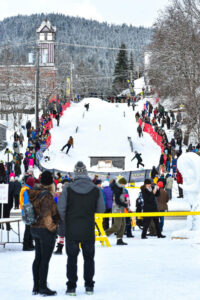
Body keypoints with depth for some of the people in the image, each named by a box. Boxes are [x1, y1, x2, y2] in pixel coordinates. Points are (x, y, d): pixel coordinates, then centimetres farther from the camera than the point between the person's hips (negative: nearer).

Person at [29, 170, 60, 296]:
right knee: (45, 259, -1)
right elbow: (46, 215, -24)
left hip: (34, 228, 9)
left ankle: (36, 287, 20)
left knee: (38, 258, 14)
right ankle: (43, 287, 3)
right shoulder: (47, 196, -19)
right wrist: (52, 227, -13)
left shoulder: (35, 194, 6)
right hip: (46, 230, -8)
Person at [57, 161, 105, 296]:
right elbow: (101, 210, -1)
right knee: (89, 257, 14)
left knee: (72, 258, 8)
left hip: (71, 230, -1)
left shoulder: (68, 189, -9)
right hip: (89, 231, 1)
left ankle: (71, 286, 8)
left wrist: (66, 222, 9)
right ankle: (89, 286, 17)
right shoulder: (96, 190, -6)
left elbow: (61, 209, -9)